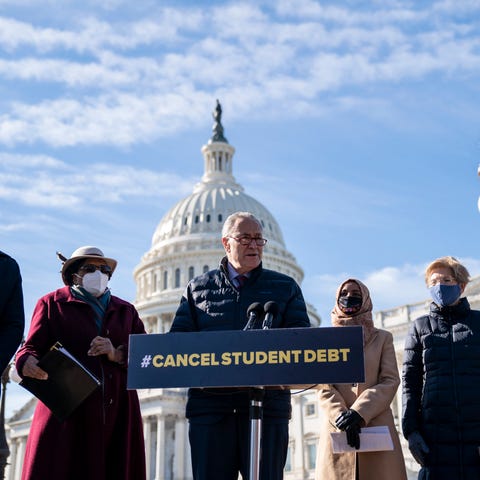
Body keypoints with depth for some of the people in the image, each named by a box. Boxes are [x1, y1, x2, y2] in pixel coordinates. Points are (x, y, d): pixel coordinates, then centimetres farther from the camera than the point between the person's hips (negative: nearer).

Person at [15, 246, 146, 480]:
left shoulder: (125, 311, 22)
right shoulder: (52, 303, 13)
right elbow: (31, 347, 3)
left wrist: (118, 354, -8)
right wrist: (28, 363, -20)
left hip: (117, 413, 3)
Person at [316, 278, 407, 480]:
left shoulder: (382, 338, 18)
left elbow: (390, 381, 4)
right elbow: (323, 386, 5)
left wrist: (359, 412, -12)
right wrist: (341, 417, -14)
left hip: (377, 428, 0)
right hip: (337, 429, 0)